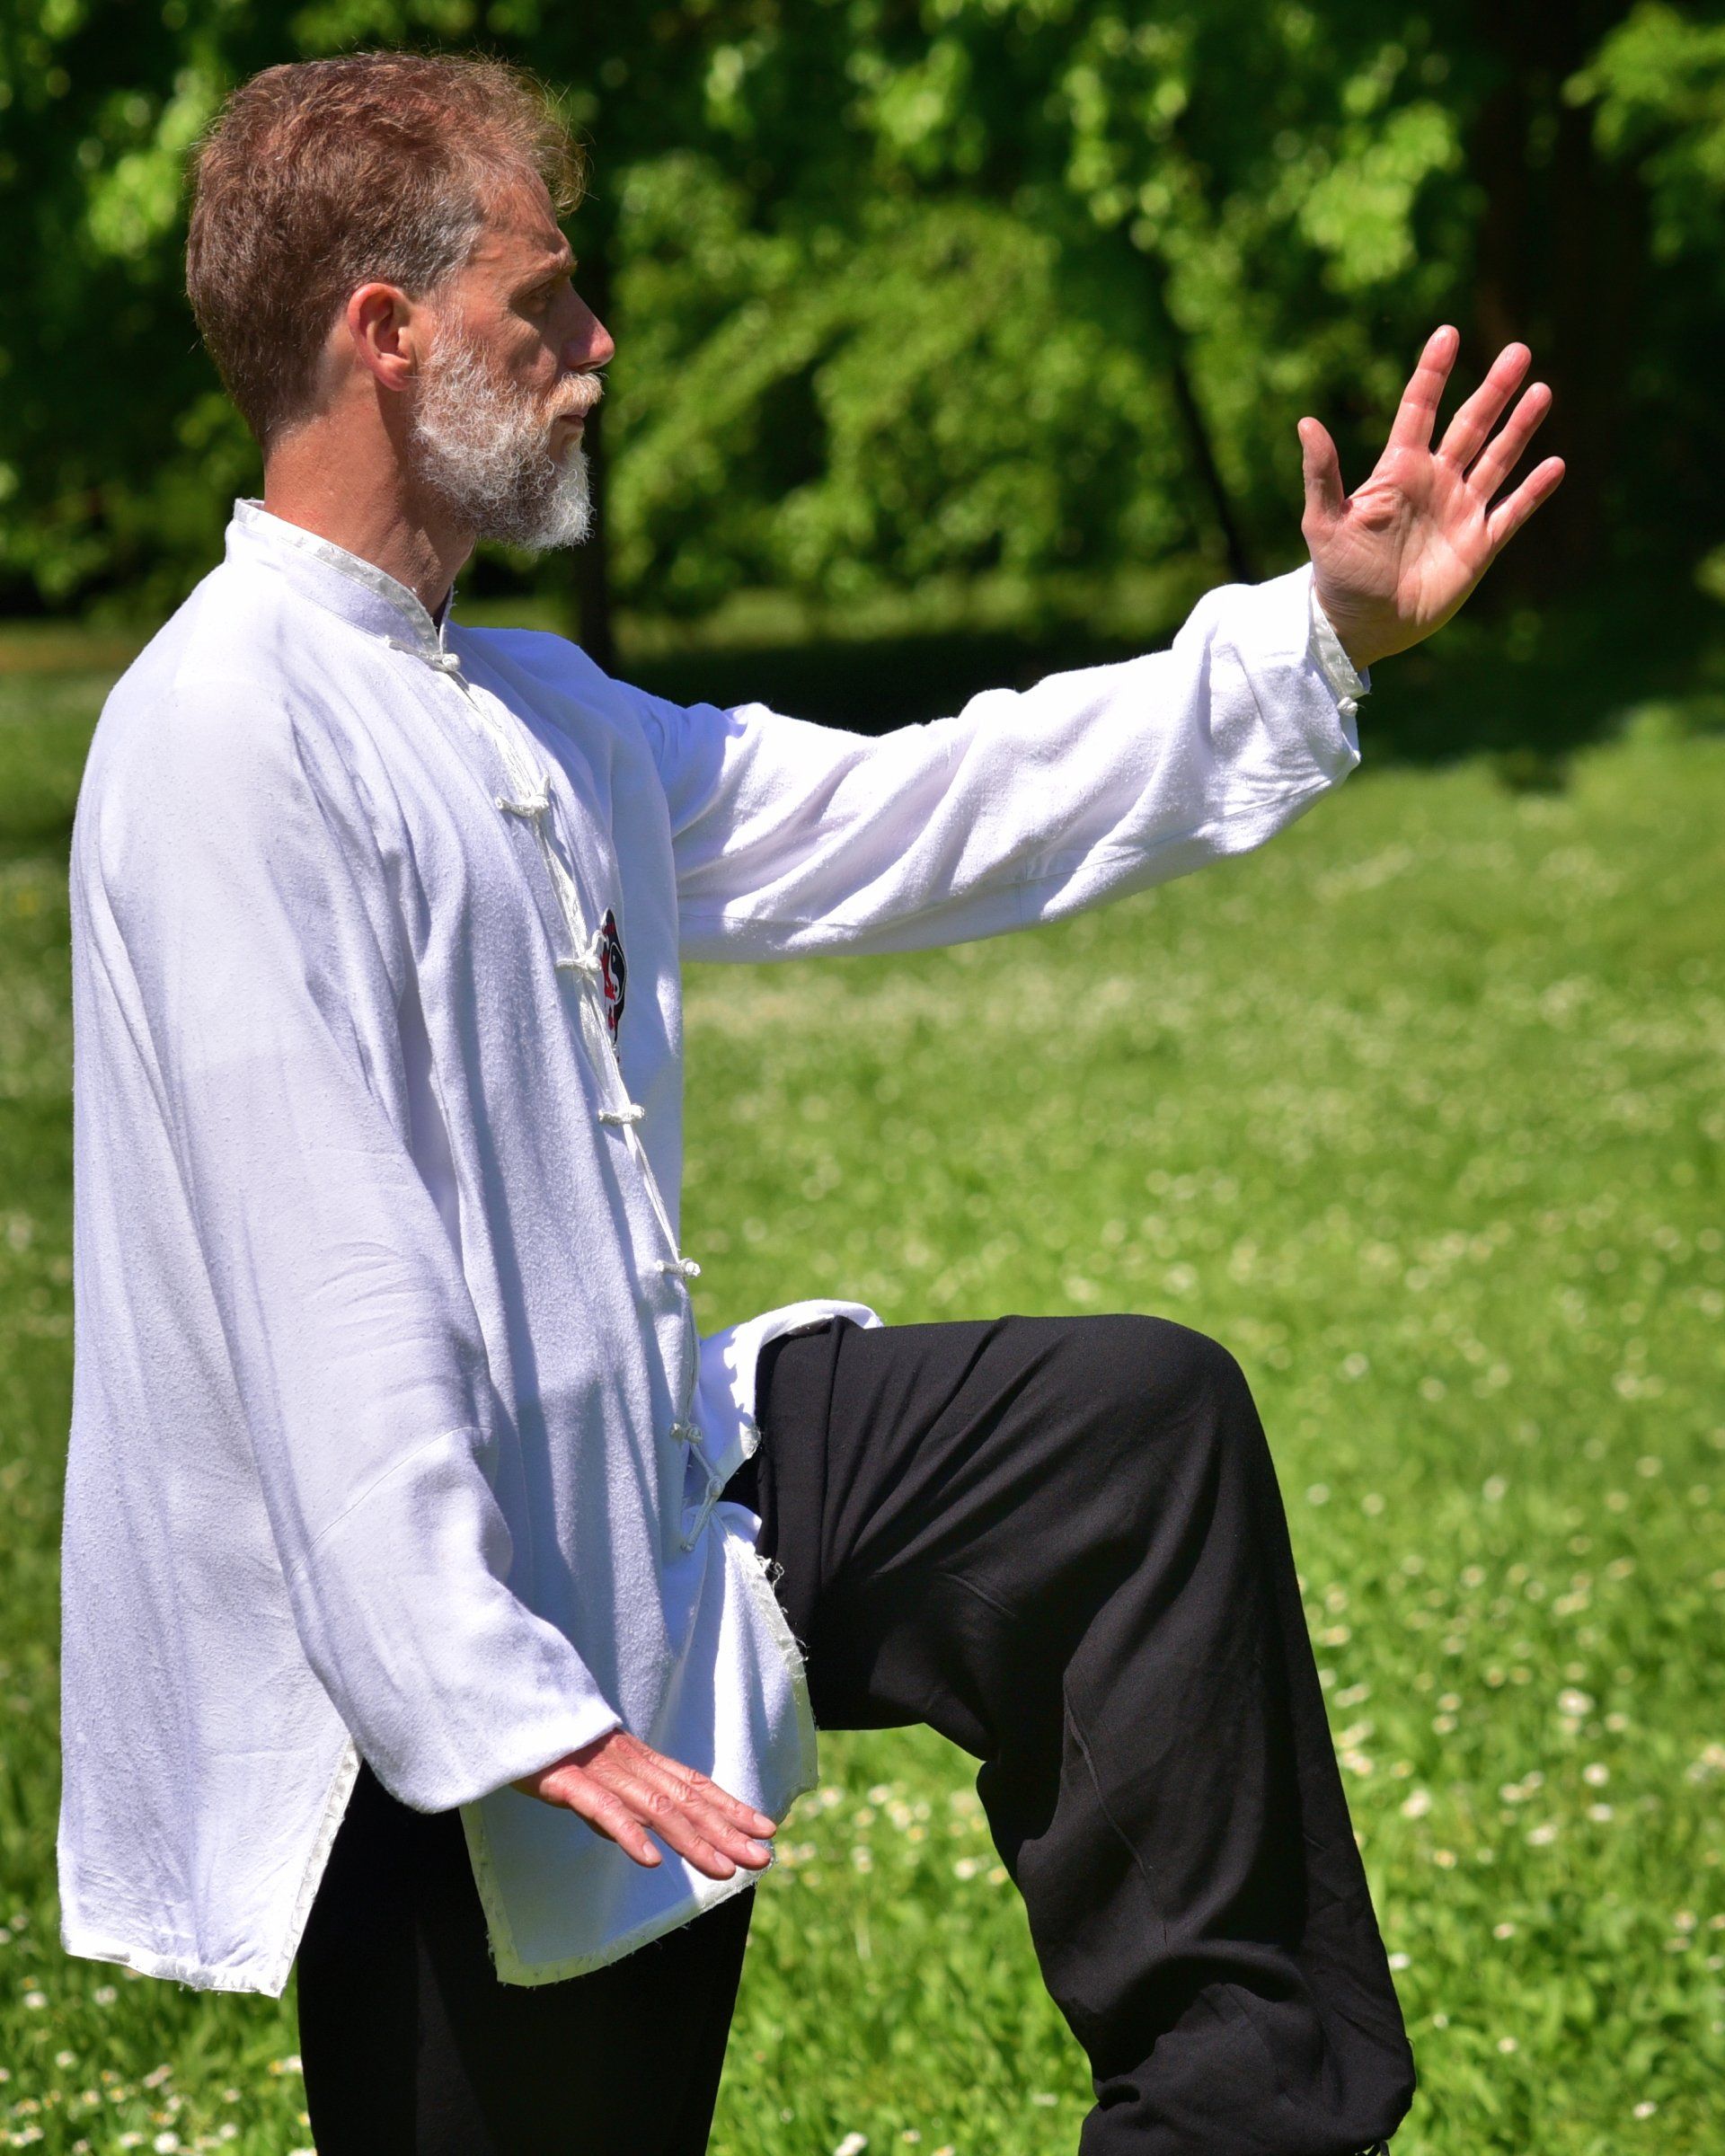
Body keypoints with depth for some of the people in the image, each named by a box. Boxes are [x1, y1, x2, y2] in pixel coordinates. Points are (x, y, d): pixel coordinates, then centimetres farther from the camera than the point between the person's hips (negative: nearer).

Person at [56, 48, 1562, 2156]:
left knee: (1138, 1415, 7)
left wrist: (1315, 642, 14)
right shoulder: (230, 736, -20)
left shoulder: (528, 715, 12)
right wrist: (497, 1710, -27)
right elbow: (325, 1289, -25)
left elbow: (895, 818, 16)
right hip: (451, 1627, -9)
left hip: (659, 1489, 10)